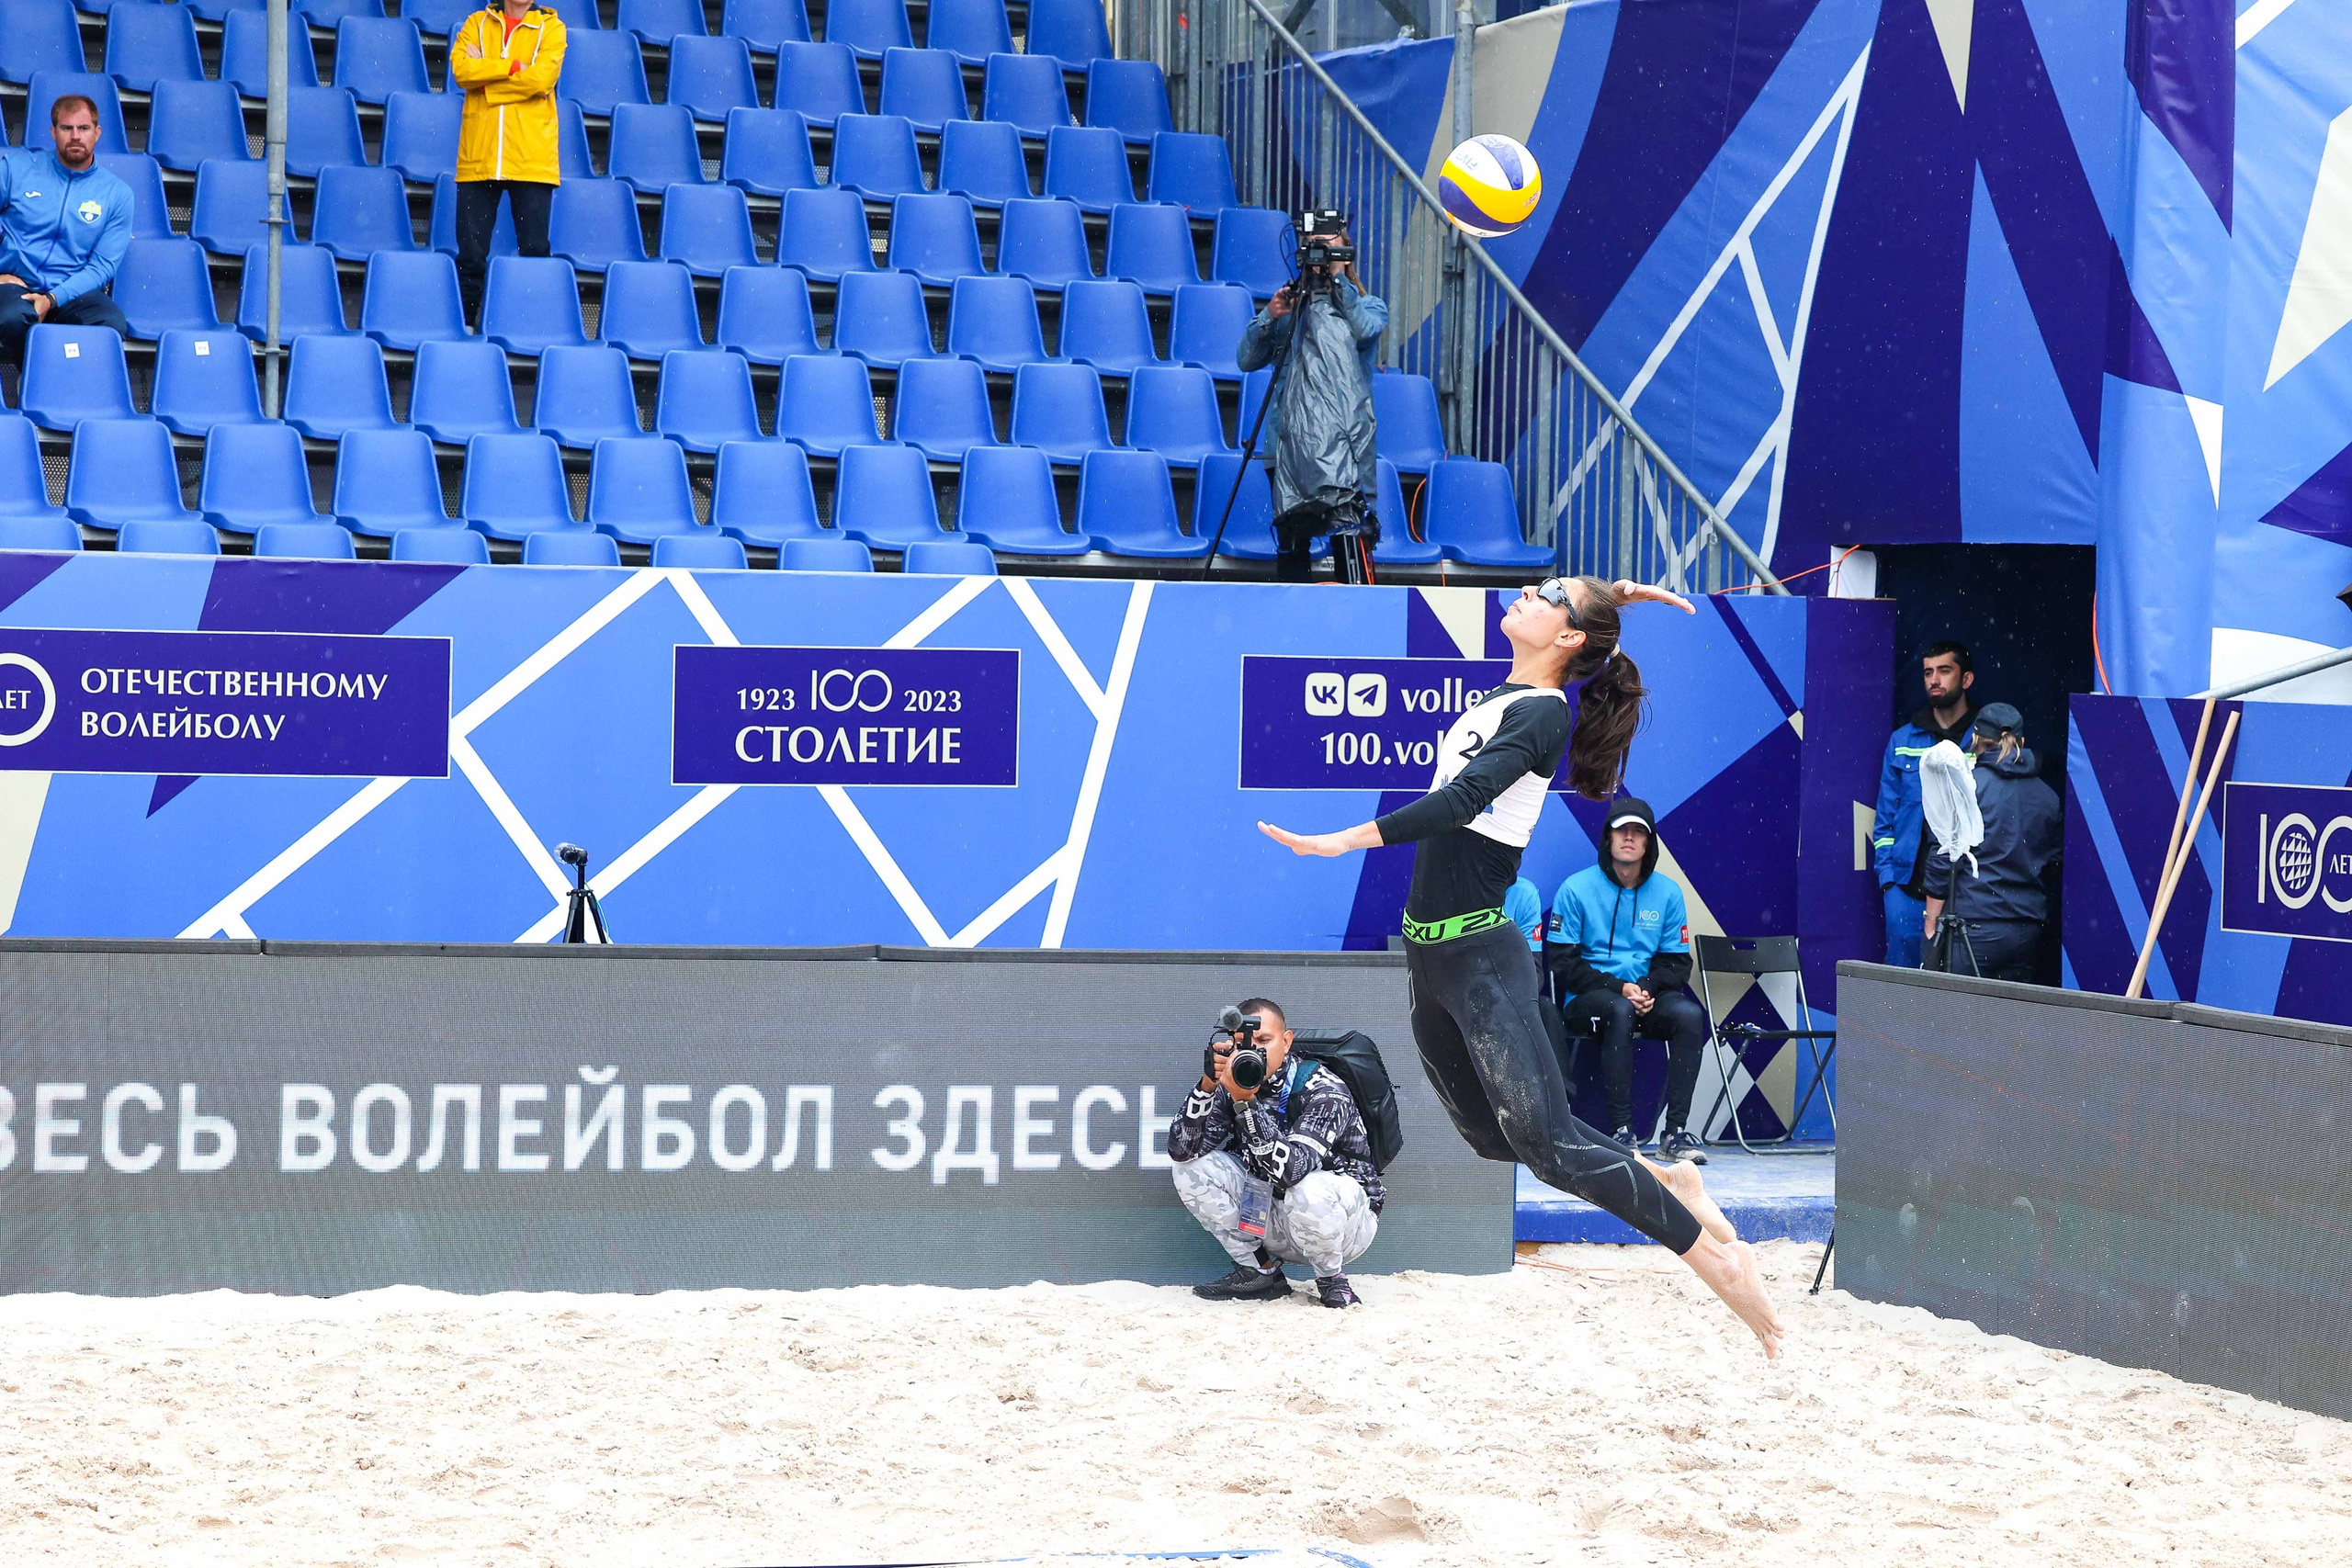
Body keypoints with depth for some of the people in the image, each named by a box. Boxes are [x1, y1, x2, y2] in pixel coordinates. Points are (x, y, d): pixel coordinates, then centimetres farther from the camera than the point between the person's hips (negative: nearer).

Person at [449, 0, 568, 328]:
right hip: (478, 157, 1)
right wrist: (512, 66, -11)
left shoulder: (551, 28, 7)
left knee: (535, 250, -3)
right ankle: (464, 322, 6)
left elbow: (541, 77, -10)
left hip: (532, 158, -1)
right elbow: (461, 69, -5)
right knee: (471, 251, 1)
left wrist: (485, 72, -7)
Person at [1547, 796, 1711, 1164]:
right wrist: (1618, 989, -17)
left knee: (1690, 1014, -28)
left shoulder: (1667, 892, 8)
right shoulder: (1577, 889, -2)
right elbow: (1562, 962, -5)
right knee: (1620, 1010, -38)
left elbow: (1677, 962, 11)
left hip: (1648, 995, 3)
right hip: (1587, 1000, -3)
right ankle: (1621, 1131, -37)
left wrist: (1649, 989, -12)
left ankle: (1675, 1132, -29)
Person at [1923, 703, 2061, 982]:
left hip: (1975, 927, -5)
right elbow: (2054, 859, 18)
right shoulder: (2047, 796, 9)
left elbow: (1942, 860, -6)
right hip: (2029, 932, 5)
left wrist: (1931, 925, 0)